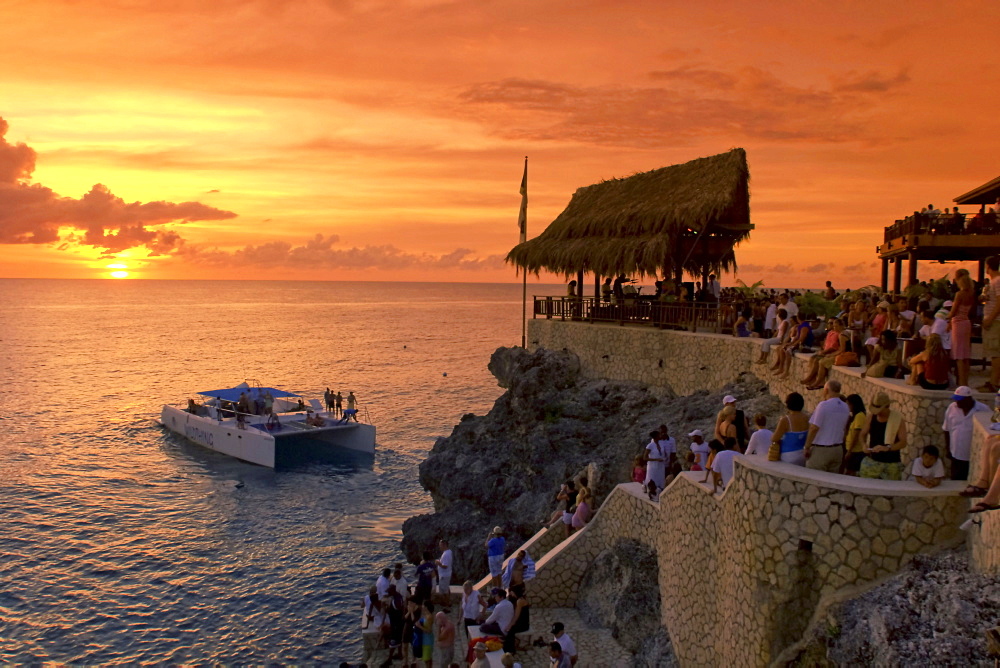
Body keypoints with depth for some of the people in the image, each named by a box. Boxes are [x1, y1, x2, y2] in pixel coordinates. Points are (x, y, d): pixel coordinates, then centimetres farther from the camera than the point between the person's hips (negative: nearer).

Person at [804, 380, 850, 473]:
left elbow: (814, 428, -18)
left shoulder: (823, 405, -16)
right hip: (838, 449, 7)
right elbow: (845, 430, 14)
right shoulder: (846, 407, 6)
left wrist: (807, 448, -12)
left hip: (820, 450, -7)